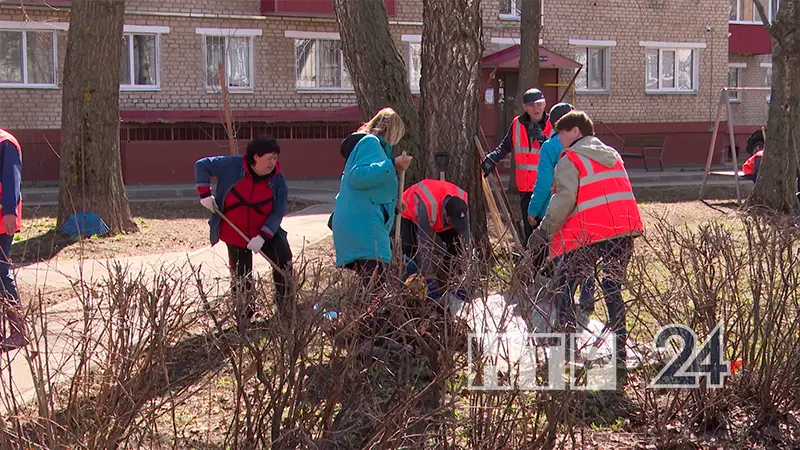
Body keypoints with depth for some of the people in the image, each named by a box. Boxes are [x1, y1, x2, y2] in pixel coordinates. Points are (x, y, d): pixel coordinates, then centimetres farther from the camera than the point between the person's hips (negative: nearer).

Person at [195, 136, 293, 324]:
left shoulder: (278, 180, -11)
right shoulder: (232, 166, -15)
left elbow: (278, 212, -14)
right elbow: (202, 165, -4)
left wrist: (262, 237, -25)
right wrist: (205, 193, -13)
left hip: (267, 232, 1)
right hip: (234, 234, -1)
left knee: (284, 260, -17)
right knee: (241, 278, 0)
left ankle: (285, 307, -5)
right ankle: (244, 320, 13)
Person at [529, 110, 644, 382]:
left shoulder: (570, 159, -1)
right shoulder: (612, 156, 22)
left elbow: (565, 198, -15)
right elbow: (619, 194, 19)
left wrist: (544, 230, -10)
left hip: (586, 236, -7)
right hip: (624, 230, 7)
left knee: (564, 290, 6)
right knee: (613, 291, 18)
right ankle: (618, 354, 15)